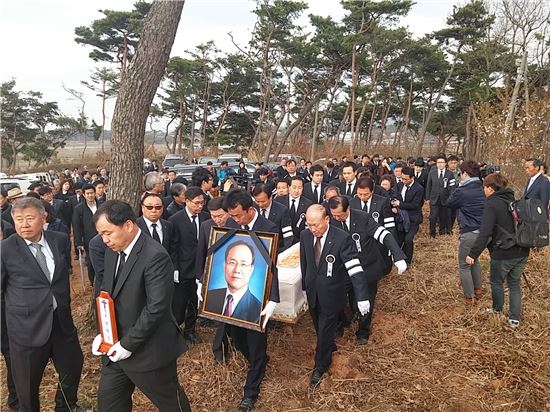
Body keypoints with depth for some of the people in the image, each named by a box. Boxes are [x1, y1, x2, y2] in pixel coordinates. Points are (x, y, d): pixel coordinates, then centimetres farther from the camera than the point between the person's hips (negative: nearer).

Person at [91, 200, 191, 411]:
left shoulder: (155, 256, -25)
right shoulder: (113, 250, 2)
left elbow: (156, 307, -25)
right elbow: (106, 293, 11)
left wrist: (128, 344, -18)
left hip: (148, 350, -7)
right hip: (116, 345, 7)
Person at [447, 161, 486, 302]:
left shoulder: (462, 191, -18)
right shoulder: (482, 188, 4)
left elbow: (449, 202, -1)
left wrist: (459, 187, 5)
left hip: (469, 233, -8)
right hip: (482, 230, 8)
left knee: (464, 265, 6)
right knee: (474, 259, 27)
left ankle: (470, 296, 12)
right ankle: (477, 289, 38)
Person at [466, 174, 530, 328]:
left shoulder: (492, 204, -15)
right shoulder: (513, 201, 7)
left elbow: (484, 233, -22)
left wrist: (473, 254, -19)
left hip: (503, 253, -6)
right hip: (522, 252, 7)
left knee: (497, 282, 18)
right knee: (515, 283, 19)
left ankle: (497, 310, 39)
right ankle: (514, 319, 20)